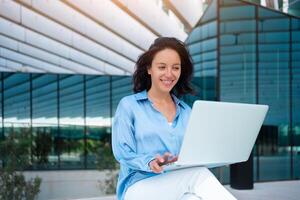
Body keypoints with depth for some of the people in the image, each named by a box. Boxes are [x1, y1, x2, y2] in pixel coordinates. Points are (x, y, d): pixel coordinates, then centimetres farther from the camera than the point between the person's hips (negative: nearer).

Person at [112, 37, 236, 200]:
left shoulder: (186, 112, 22)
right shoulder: (128, 106, 9)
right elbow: (123, 153, -1)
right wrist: (150, 162, -22)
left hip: (181, 187, 3)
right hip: (141, 186, -3)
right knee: (200, 175, -33)